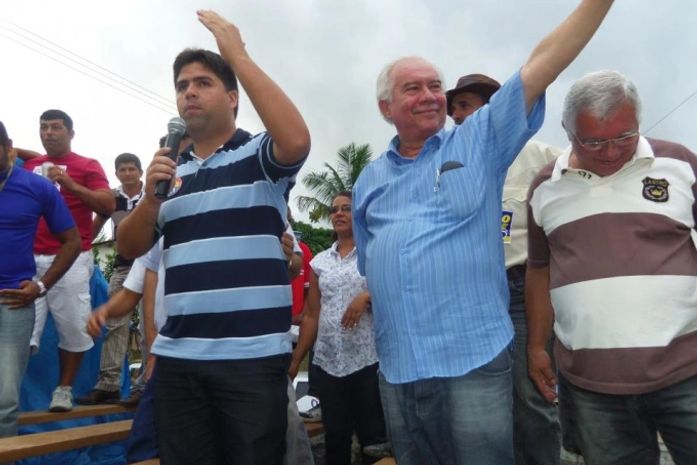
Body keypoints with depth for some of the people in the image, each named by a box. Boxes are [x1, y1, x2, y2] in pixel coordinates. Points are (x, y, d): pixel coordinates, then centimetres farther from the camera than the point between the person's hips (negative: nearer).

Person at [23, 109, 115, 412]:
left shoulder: (88, 166, 6)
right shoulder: (28, 166, 18)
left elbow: (109, 206, -5)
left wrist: (71, 184, -14)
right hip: (29, 258, 3)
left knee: (74, 327, 0)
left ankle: (64, 389, 14)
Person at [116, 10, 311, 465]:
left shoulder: (259, 155, 2)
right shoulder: (170, 170, 15)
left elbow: (297, 140, -22)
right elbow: (129, 249, 14)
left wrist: (238, 55, -15)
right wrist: (151, 198, -6)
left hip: (253, 354, -4)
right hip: (176, 354, 5)